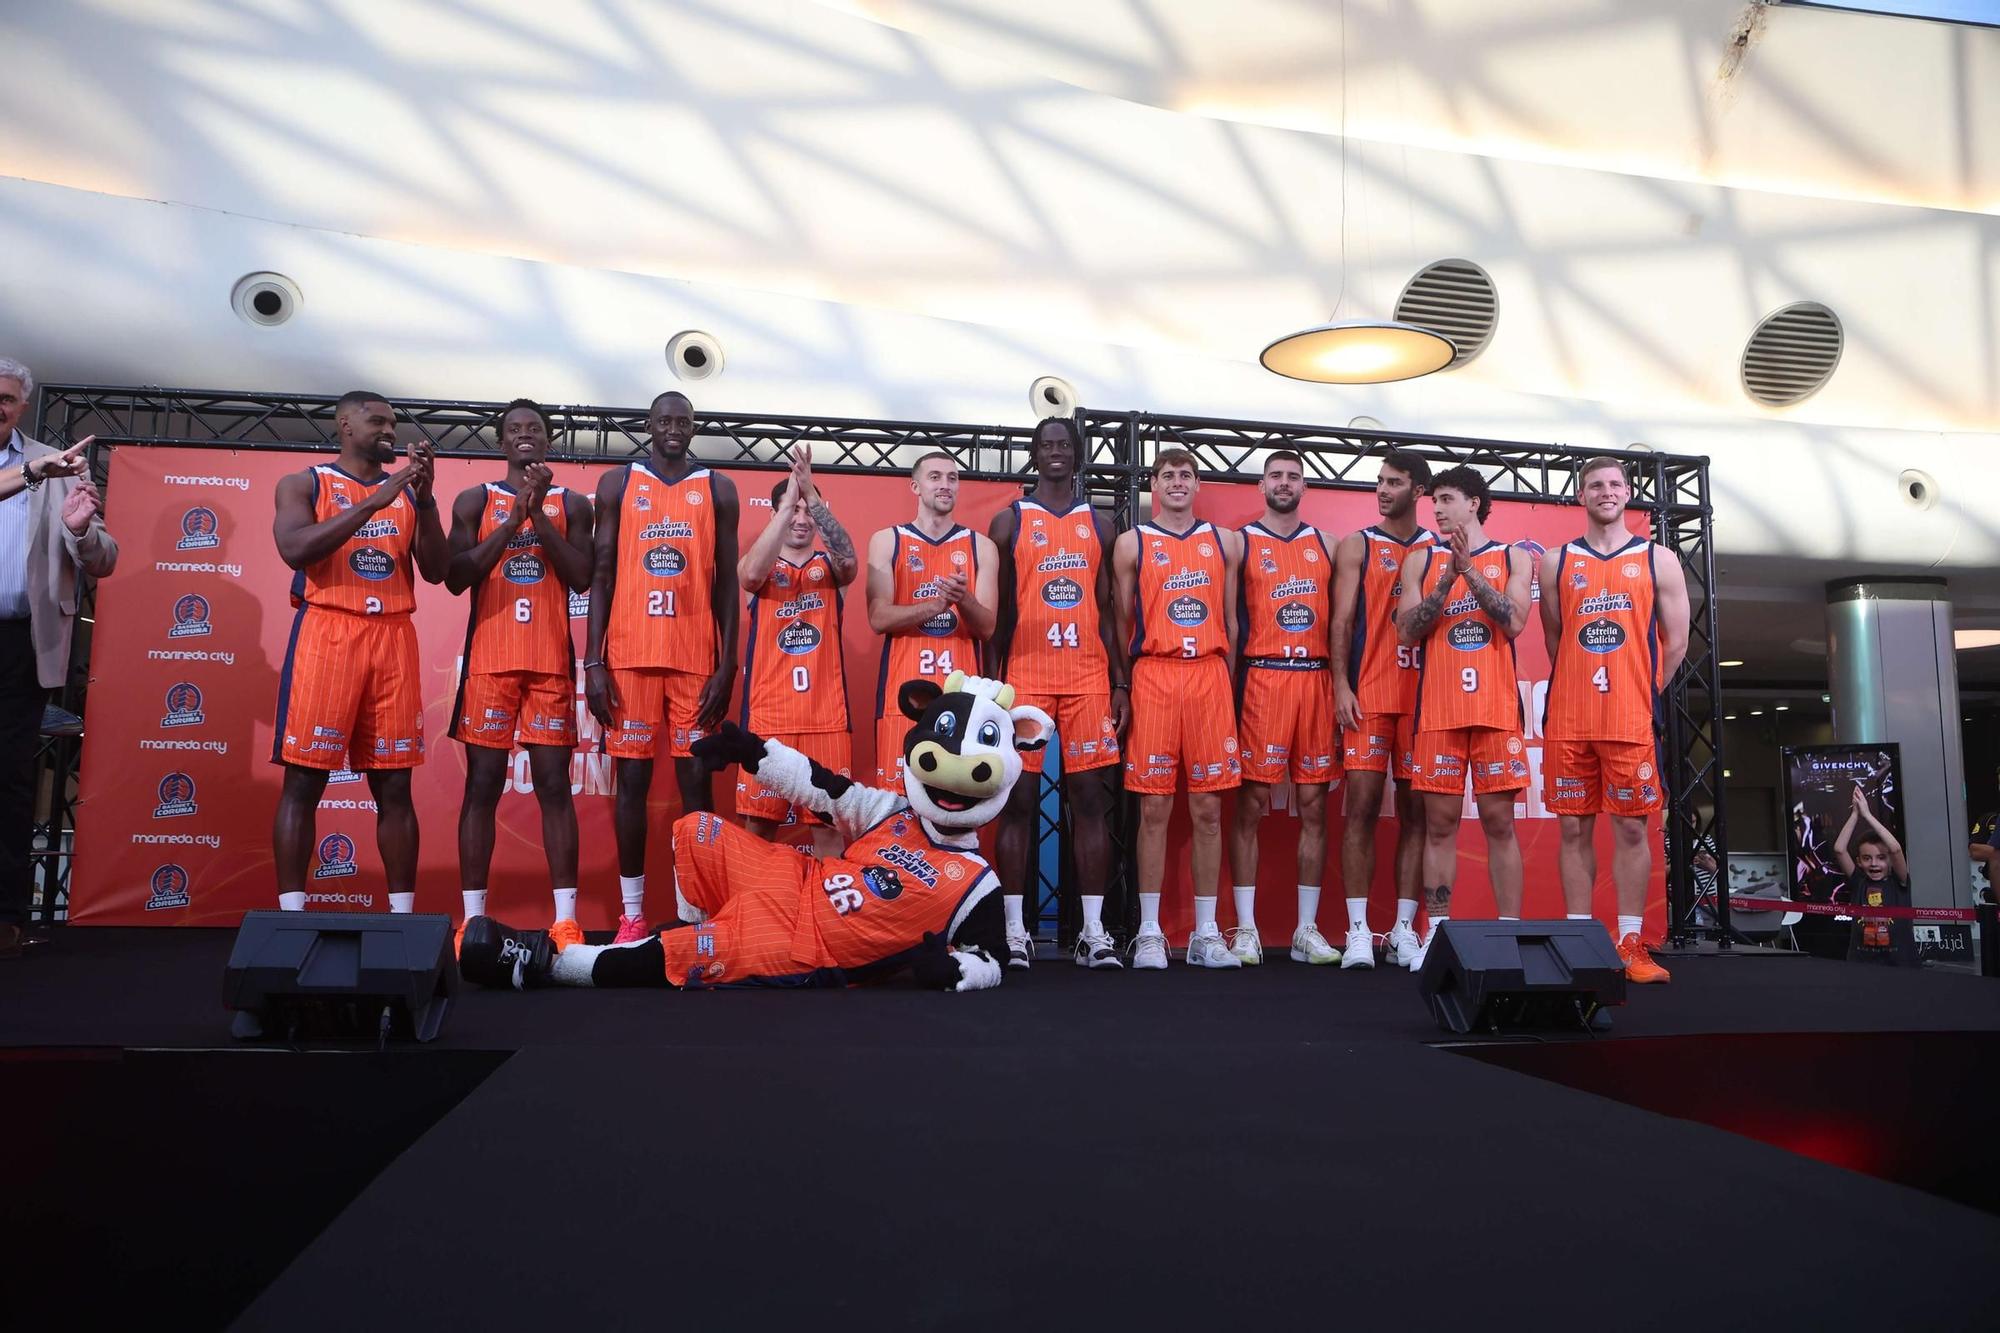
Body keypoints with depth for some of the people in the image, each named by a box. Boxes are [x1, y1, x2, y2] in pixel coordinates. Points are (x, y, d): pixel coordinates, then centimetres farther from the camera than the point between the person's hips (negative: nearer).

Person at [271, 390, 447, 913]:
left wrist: (424, 497, -6)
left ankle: (403, 914, 6)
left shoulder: (406, 490, 17)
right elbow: (295, 550, -13)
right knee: (303, 780, -4)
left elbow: (436, 571, 6)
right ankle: (292, 915, 0)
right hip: (327, 632, -3)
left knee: (394, 784, 3)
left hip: (394, 638, 4)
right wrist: (374, 502, -17)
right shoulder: (304, 483, 6)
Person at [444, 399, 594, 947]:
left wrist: (538, 514, -10)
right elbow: (455, 578, -4)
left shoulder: (572, 503, 10)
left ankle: (566, 919, 0)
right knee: (482, 783, 0)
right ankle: (473, 917, 6)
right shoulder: (474, 500, 9)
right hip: (489, 659, 0)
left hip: (552, 661, 0)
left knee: (554, 783, -1)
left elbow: (582, 578, -3)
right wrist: (514, 516, -11)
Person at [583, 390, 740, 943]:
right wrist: (593, 661, -3)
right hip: (630, 655, 0)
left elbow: (727, 581, 6)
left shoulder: (718, 489, 9)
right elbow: (602, 575, 5)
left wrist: (727, 664, -2)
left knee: (696, 778, 0)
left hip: (696, 658, 0)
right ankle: (632, 913, 10)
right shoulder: (617, 483, 8)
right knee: (632, 778, 3)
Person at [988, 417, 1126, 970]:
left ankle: (1093, 931, 6)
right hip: (1025, 675, -2)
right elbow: (995, 611, 4)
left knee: (1092, 799, 1)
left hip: (1088, 676, 2)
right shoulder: (1009, 521, 7)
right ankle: (1014, 931, 5)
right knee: (1019, 799, -1)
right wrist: (991, 682, -4)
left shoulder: (1099, 525, 14)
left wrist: (1121, 683, 6)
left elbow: (1108, 610, 13)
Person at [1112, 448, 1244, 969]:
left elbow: (1230, 619, 14)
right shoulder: (1132, 543, 8)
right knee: (1154, 807, -1)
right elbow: (1122, 622, 6)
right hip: (1154, 676, -2)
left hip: (1210, 676, 2)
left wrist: (1227, 681, 6)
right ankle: (1149, 932, 7)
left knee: (1207, 808, 3)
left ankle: (1206, 934, 11)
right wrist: (1123, 688, -2)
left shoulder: (1225, 542, 14)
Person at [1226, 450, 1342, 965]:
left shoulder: (1325, 544, 15)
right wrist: (1232, 688, -8)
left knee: (1313, 808, 5)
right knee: (1250, 806, -3)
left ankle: (1307, 930, 12)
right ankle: (1246, 929, 4)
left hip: (1316, 679, 3)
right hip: (1261, 677, -3)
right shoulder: (1241, 543, 6)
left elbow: (1339, 619, 15)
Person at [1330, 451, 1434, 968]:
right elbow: (1343, 620, 2)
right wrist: (1341, 685, -9)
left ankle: (1404, 930, 9)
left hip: (1423, 696, 2)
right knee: (1362, 806, -6)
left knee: (1415, 810, 3)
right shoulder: (1356, 546, 9)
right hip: (1368, 693, -2)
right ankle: (1358, 930, -2)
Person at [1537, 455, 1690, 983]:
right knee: (1574, 827, 3)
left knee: (1631, 827, 1)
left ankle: (1631, 944, 8)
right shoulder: (1555, 562, 10)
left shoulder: (1658, 560, 7)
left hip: (1631, 720, -1)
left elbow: (1676, 642, 7)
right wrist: (1582, 688, 10)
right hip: (1567, 719, 1)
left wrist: (1643, 696, 6)